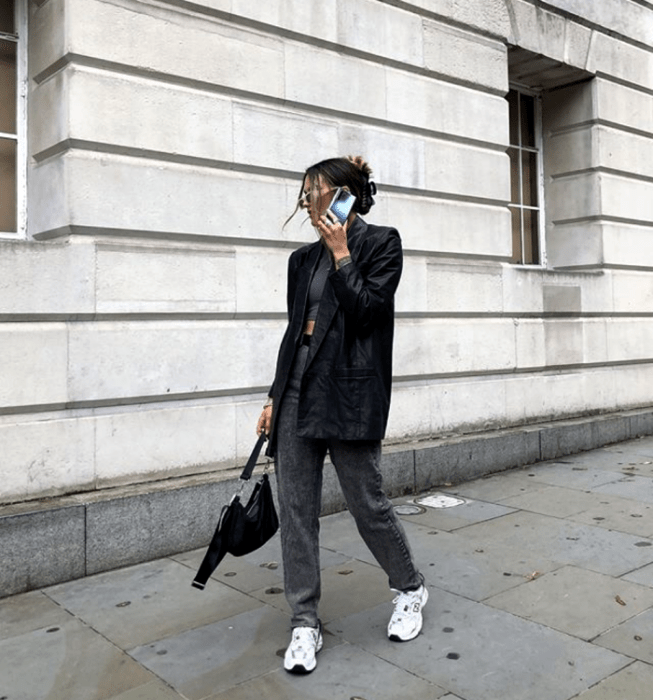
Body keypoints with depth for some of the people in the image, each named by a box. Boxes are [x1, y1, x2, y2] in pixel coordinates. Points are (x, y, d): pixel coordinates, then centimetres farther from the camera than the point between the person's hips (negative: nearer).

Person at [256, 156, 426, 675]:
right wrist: (276, 397, 16)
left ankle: (411, 588, 30)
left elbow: (365, 311, -13)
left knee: (367, 503, 2)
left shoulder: (380, 243, 0)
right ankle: (305, 623, 17)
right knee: (295, 508, 4)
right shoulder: (304, 258, 16)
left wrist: (341, 252, -9)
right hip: (299, 388, 6)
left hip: (349, 392, -6)